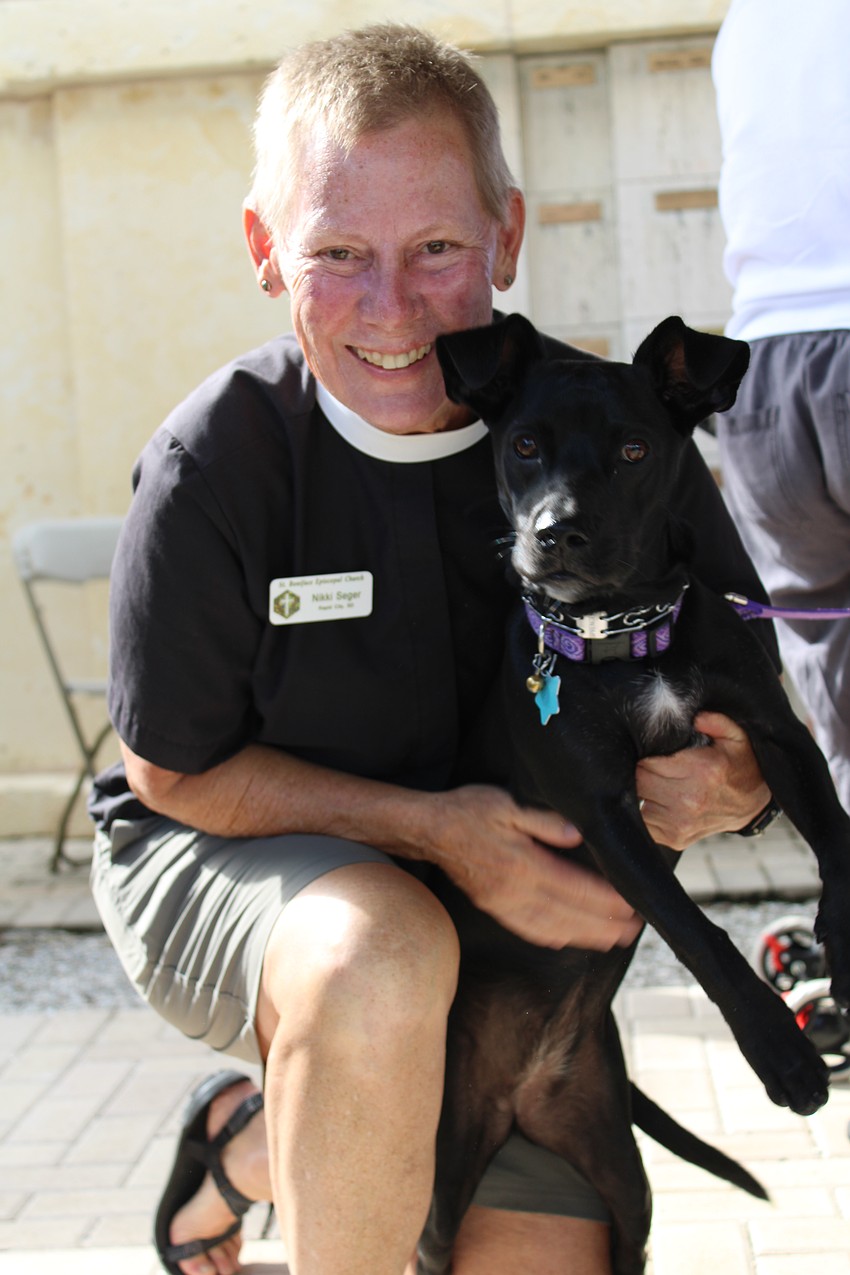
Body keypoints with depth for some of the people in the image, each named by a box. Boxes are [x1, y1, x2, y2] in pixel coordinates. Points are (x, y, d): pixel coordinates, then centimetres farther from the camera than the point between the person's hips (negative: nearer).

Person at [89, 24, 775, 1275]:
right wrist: (431, 826, -27)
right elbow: (175, 770, -14)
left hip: (511, 907, 4)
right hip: (219, 861, -4)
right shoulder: (216, 460, -23)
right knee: (379, 959, -38)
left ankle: (253, 1141, 27)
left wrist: (729, 789, -28)